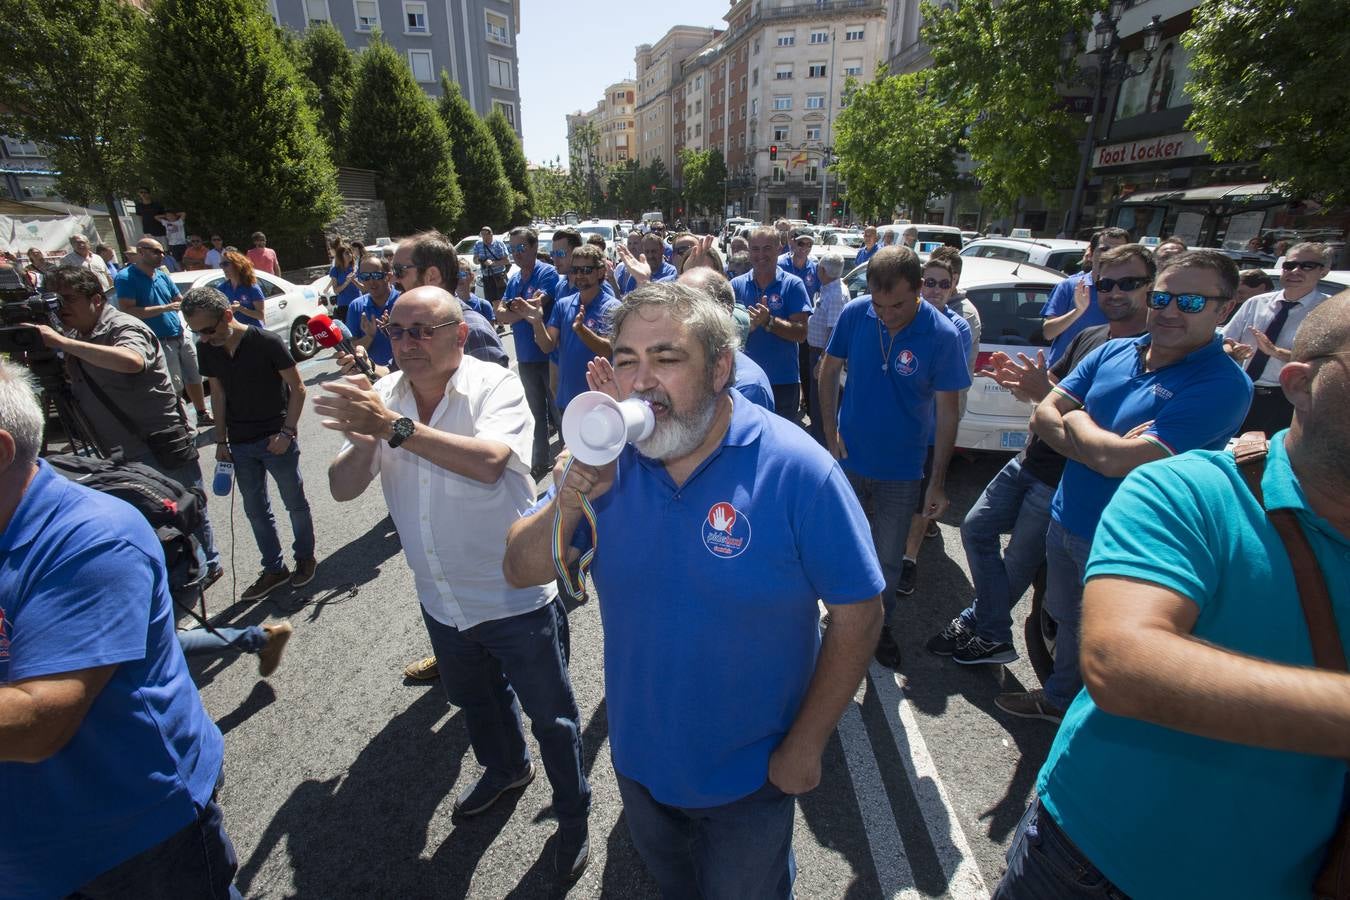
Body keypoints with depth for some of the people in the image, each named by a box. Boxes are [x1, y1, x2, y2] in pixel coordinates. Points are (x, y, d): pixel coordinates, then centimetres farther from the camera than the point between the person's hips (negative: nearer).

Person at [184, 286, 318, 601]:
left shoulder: (267, 342, -16)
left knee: (295, 502, 9)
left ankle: (305, 557, 29)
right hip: (240, 444, 6)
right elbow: (218, 392, 10)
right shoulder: (207, 349, 0)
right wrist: (221, 440, 9)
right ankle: (274, 569, 26)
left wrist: (287, 432, -16)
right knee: (255, 510, 13)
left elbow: (297, 388, -11)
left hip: (276, 439, -5)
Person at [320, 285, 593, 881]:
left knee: (549, 714, 12)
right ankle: (506, 769, 60)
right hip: (441, 602, 6)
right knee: (474, 699, 30)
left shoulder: (495, 386, -19)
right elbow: (342, 489, -7)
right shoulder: (381, 398, -2)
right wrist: (364, 441, -27)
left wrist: (397, 427, -38)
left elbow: (488, 461, -37)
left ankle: (572, 813, 40)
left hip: (516, 596, -6)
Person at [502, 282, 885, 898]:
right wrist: (571, 498, -31)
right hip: (638, 755, 4)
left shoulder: (797, 470, -26)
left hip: (749, 772, -3)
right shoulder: (608, 459, -14)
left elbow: (857, 614, -18)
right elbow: (521, 571, -11)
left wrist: (805, 745, -13)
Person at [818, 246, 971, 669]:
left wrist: (938, 482, -8)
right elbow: (829, 371, 1)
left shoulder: (943, 335, -17)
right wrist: (831, 433, -4)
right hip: (848, 459, 2)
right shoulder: (855, 313, -12)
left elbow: (947, 412, -11)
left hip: (901, 471, -2)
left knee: (888, 559, 12)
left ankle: (880, 624, 37)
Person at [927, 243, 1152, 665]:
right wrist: (1016, 380, -12)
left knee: (1018, 564, 7)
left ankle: (988, 634, 30)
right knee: (976, 528, 12)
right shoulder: (1088, 337, 8)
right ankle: (987, 628, 24)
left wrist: (1044, 390, -31)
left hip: (1061, 483, -8)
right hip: (1029, 461, 8)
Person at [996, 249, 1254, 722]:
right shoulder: (1111, 353, 1)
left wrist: (1075, 419, -10)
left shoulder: (1224, 384, -20)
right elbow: (1042, 416, -4)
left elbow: (1118, 460, -29)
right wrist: (1106, 446, -20)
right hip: (1065, 520, 6)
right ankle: (1059, 698, 50)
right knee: (1067, 621, 26)